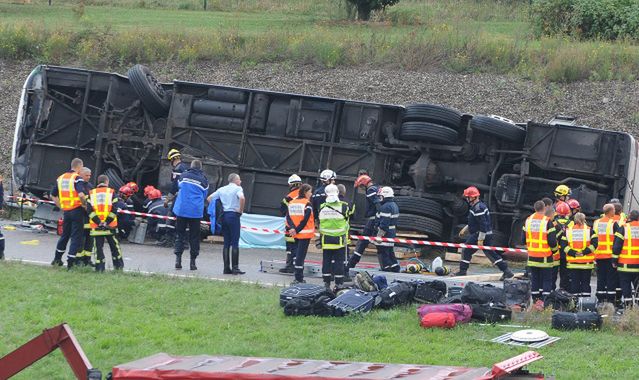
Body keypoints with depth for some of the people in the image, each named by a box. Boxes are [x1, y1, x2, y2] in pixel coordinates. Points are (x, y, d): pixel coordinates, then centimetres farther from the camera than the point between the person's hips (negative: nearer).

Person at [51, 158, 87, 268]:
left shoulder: (60, 178, 9)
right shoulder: (77, 178, -12)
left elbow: (53, 195, 15)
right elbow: (81, 194, -28)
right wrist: (85, 204, -11)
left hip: (65, 211, 6)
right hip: (77, 210, -6)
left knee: (64, 235, 22)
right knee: (76, 237, 1)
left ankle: (57, 259, 30)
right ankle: (70, 262, -2)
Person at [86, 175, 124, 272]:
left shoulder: (91, 193, 6)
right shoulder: (111, 192, 2)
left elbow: (89, 210, -5)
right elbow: (114, 209, -8)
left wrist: (98, 222, -9)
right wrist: (107, 221, -10)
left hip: (96, 226, 0)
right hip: (110, 226, 0)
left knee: (98, 246, 4)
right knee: (114, 246, 14)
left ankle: (99, 267, -2)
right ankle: (118, 265, 22)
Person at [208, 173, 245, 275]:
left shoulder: (222, 189, 14)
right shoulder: (238, 188, -4)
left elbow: (209, 198, 14)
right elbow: (242, 198, -24)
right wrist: (241, 210, -11)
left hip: (224, 216, 6)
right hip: (234, 215, -6)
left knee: (226, 243, 8)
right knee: (235, 243, -4)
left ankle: (226, 268, 6)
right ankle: (235, 268, -7)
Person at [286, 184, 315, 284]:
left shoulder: (292, 202, 8)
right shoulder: (307, 204, -11)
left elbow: (288, 217, -1)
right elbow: (305, 220, -18)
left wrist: (292, 228, -10)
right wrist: (296, 230, -12)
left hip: (296, 234, 6)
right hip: (305, 233, -6)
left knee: (297, 254, 15)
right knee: (301, 255, -5)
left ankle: (299, 277, 18)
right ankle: (299, 278, -6)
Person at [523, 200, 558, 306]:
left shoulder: (528, 220, 4)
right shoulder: (547, 221, -13)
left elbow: (524, 239, 11)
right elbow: (552, 241, -14)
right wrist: (554, 248, 6)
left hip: (532, 256, 5)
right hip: (545, 257, -5)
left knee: (534, 279, 11)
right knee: (547, 280, 2)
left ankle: (536, 301, 12)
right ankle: (544, 302, -4)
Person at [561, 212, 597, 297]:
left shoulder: (568, 230, 4)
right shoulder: (589, 230, -1)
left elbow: (563, 244, -4)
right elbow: (594, 243, -12)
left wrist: (572, 253, -7)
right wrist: (585, 252, -9)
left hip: (572, 262, 1)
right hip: (586, 262, -1)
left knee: (574, 282, 6)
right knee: (585, 282, 5)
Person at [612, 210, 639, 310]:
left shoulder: (623, 228, -6)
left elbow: (617, 246, -8)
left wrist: (614, 260, -1)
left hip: (625, 264, -3)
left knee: (626, 286, 3)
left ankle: (628, 305, -2)